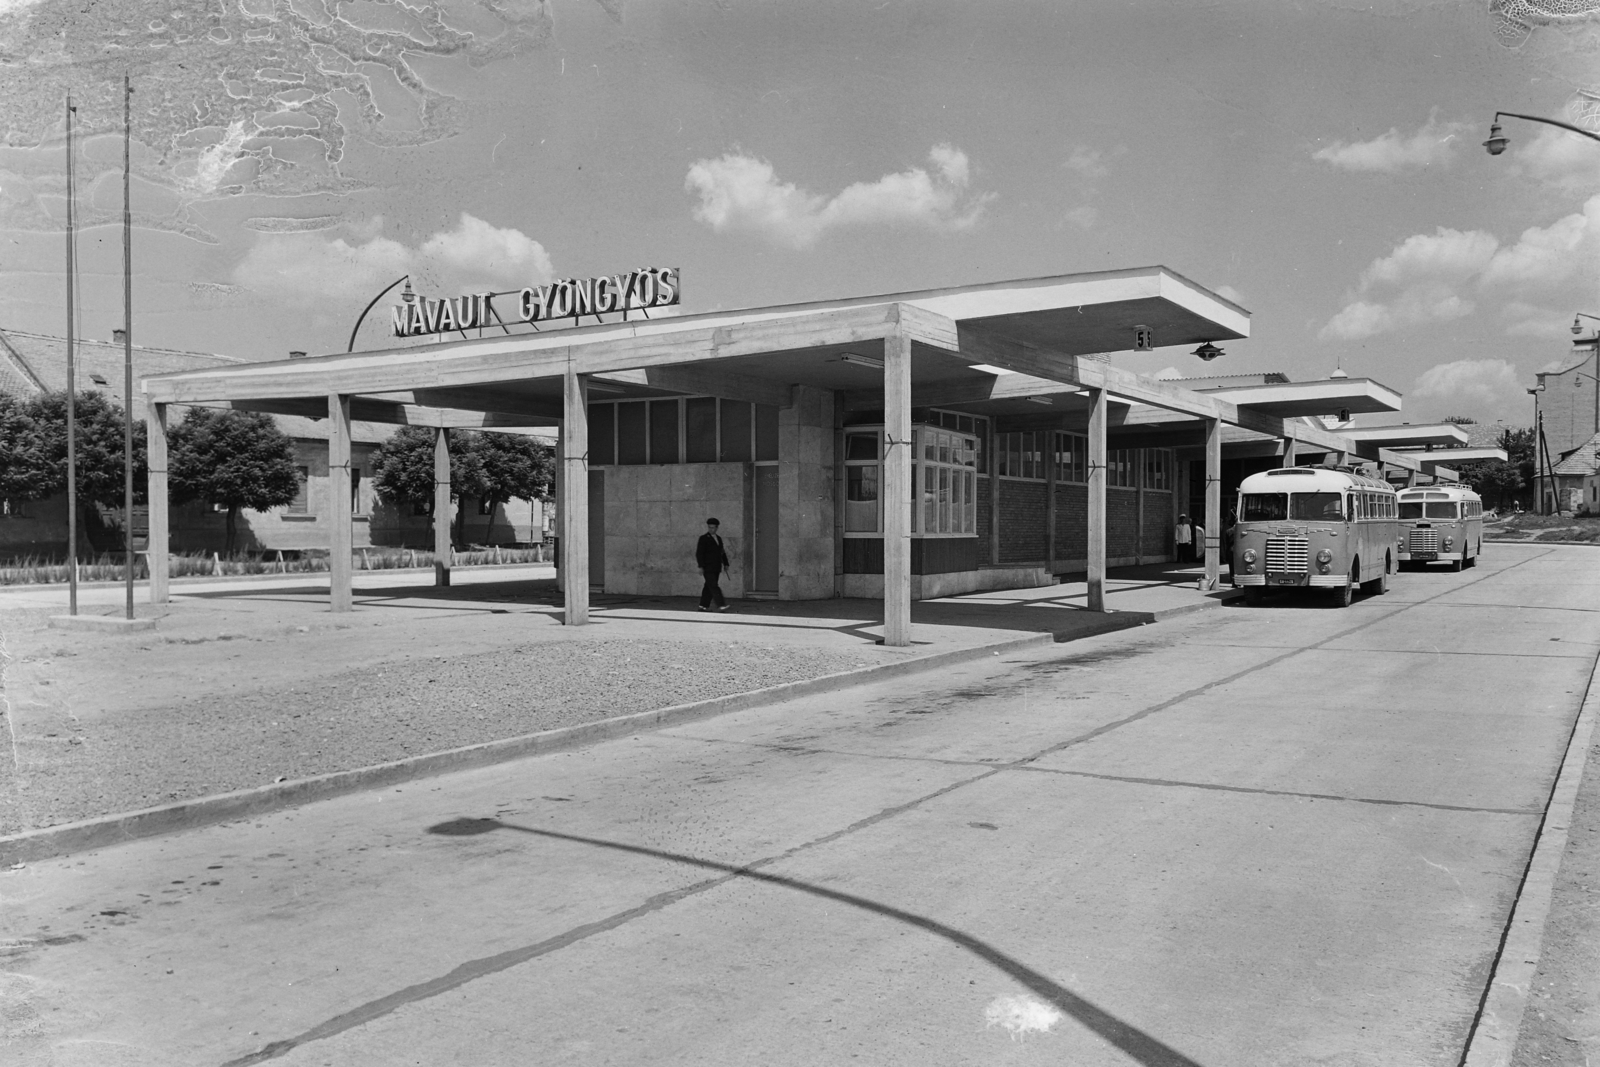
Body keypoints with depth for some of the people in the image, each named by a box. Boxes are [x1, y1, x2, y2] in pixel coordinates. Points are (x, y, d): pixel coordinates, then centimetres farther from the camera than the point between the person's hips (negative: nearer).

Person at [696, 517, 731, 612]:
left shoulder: (718, 538, 15)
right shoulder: (703, 538, -5)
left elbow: (722, 552, 22)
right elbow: (699, 553, -9)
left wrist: (726, 564, 14)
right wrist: (701, 566, -17)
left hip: (716, 568, 7)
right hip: (708, 568, -7)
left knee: (709, 587, 9)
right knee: (714, 587, -13)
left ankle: (704, 606, 14)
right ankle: (721, 605, -21)